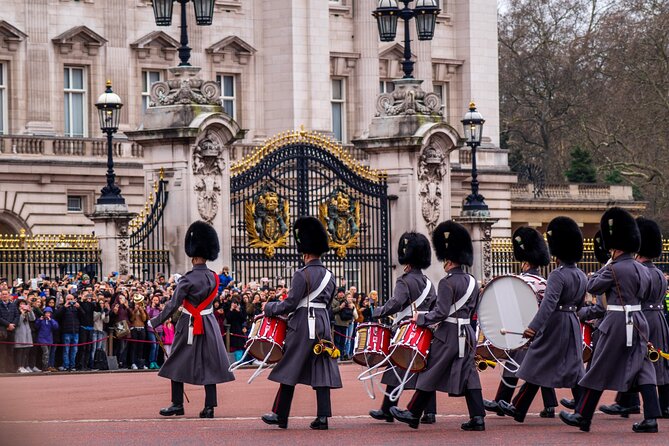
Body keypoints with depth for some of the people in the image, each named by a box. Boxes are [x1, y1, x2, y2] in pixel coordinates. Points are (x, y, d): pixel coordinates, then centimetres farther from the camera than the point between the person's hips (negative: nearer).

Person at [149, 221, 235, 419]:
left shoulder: (189, 279, -16)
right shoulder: (213, 278, 2)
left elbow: (173, 304, -15)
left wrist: (155, 322, -7)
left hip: (189, 325, -5)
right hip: (209, 324, 5)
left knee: (177, 364, 9)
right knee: (209, 365, 6)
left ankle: (177, 404, 11)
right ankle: (209, 407, 2)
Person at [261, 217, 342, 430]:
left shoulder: (302, 275, -13)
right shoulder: (329, 276, 10)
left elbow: (290, 303, -14)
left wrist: (269, 308, 1)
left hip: (302, 326, -6)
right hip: (323, 325, 6)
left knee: (289, 370, 3)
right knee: (321, 371, 4)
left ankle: (280, 415, 7)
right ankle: (323, 416, -2)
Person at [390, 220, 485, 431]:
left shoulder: (447, 283, -15)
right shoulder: (472, 281, 10)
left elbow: (440, 312, -19)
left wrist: (420, 319, -8)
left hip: (448, 335, -7)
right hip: (467, 333, 7)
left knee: (431, 373, 2)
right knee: (468, 374, 6)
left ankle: (413, 414, 11)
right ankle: (477, 417, -2)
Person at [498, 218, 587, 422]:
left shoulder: (558, 275, -18)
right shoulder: (582, 277, 8)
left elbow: (549, 303, -30)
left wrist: (533, 327, -37)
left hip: (555, 324, -7)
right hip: (573, 326, 7)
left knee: (536, 368, 2)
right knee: (574, 369, 7)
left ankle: (518, 409, 11)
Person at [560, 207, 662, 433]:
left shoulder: (615, 270, -15)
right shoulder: (642, 270, 9)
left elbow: (592, 286, -4)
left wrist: (604, 267, 7)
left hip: (617, 323, -7)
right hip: (639, 321, 7)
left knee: (599, 370, 0)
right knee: (643, 370, 5)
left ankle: (582, 416, 7)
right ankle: (651, 418, -1)